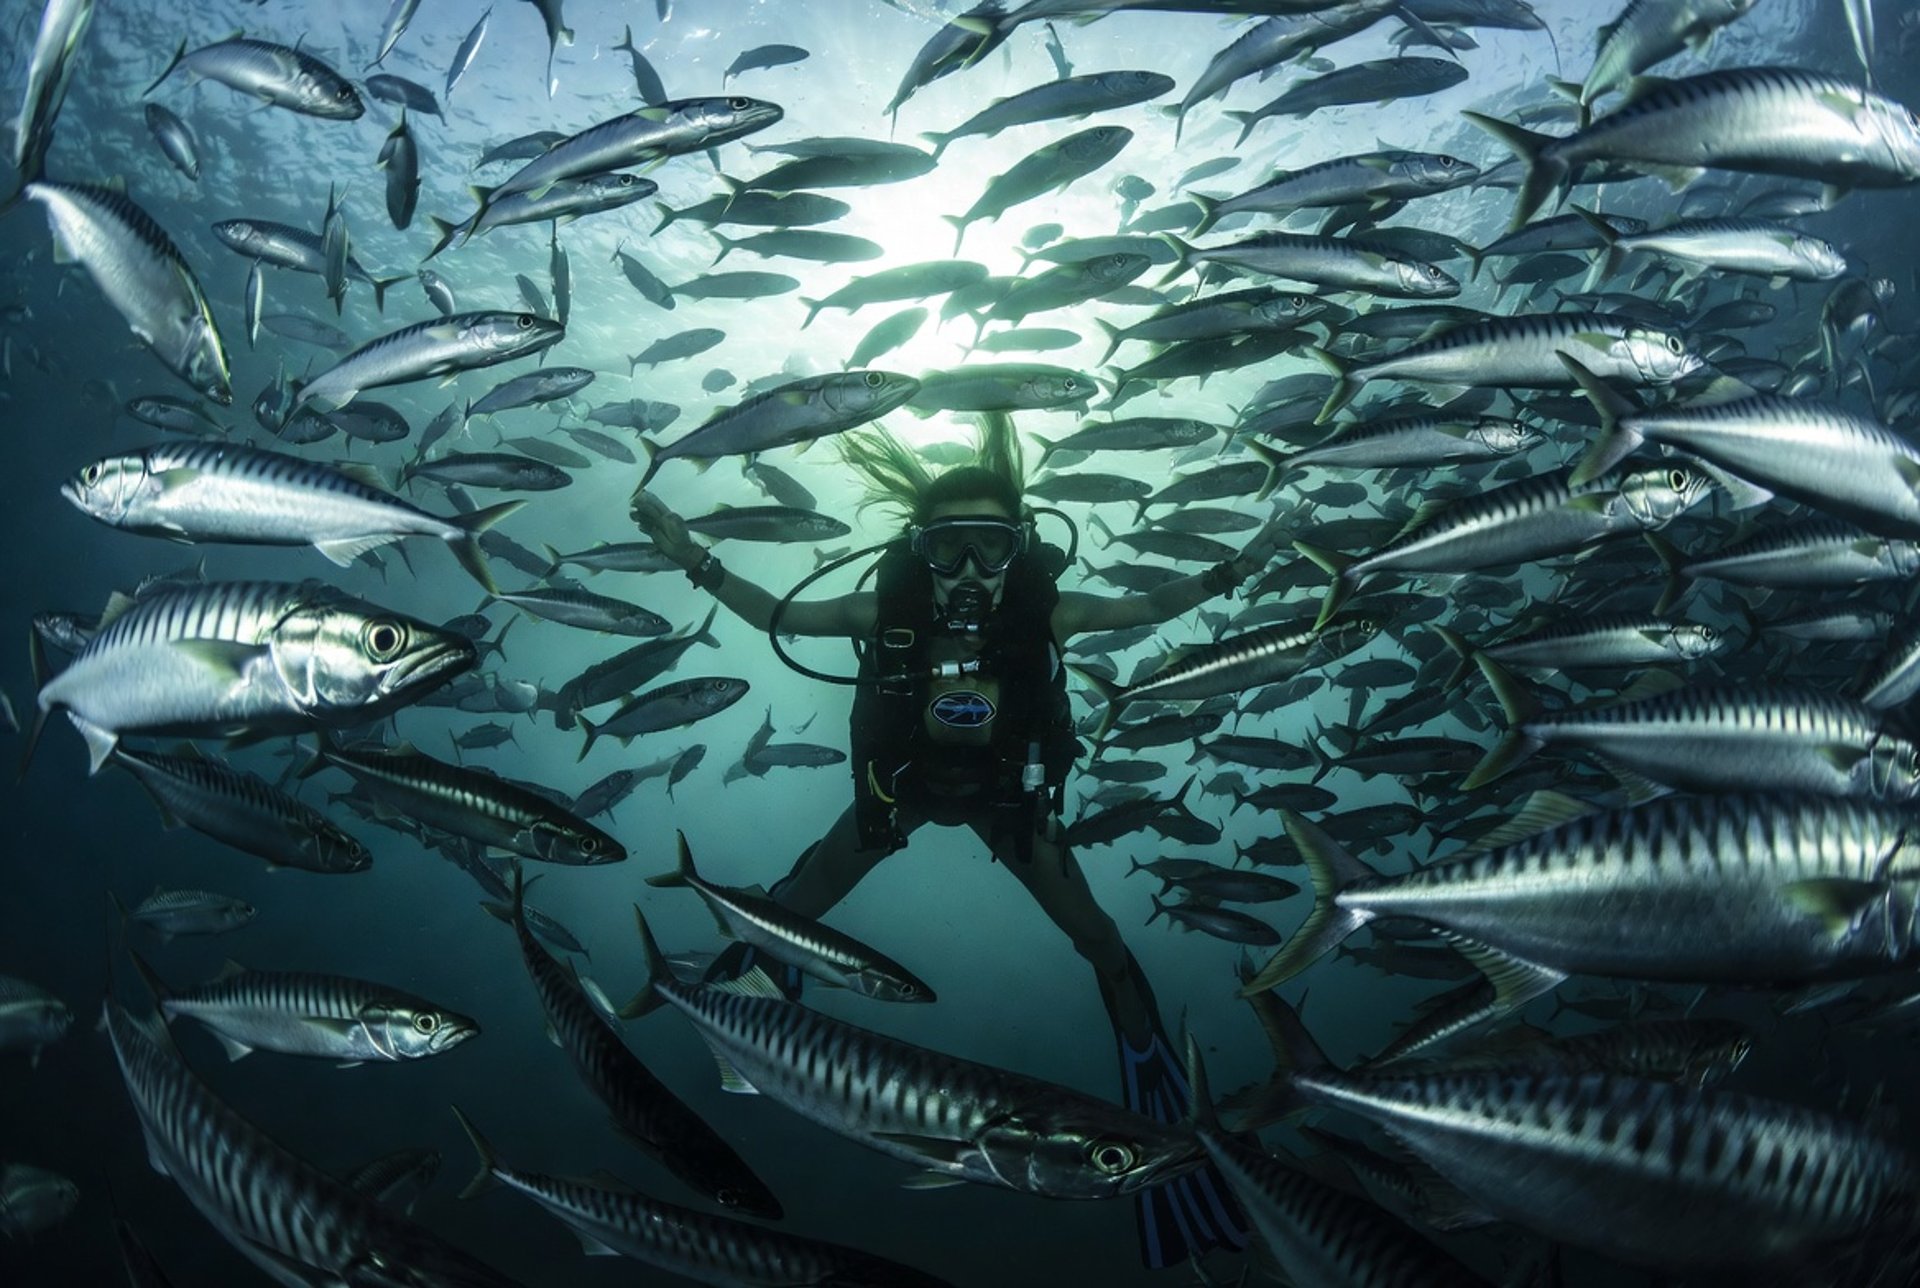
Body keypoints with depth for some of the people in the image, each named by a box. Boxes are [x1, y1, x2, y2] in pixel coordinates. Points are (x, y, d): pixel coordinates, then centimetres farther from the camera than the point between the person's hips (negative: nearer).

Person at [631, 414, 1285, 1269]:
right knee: (790, 911, 5)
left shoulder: (1039, 612, -29)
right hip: (902, 786, 1)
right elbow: (776, 617, -15)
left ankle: (1152, 1073, 21)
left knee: (1098, 941, -1)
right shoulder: (889, 609, -29)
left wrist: (1233, 570, -29)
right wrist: (697, 562, -27)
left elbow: (1149, 609, -15)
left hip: (1005, 795, 0)